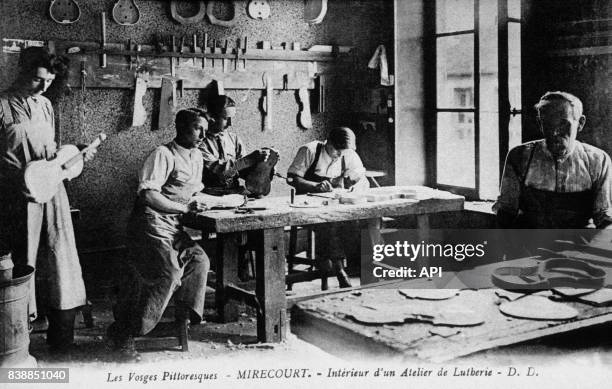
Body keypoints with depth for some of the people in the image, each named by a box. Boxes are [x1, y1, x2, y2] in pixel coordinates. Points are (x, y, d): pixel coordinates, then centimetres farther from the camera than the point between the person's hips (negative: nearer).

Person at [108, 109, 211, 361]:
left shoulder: (196, 156, 16)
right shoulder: (163, 155, -11)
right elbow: (148, 195, -19)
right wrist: (184, 208, -16)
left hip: (175, 227, 9)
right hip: (151, 224, -9)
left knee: (199, 260, -13)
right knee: (169, 273, -22)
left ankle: (185, 317, -1)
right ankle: (123, 335, -12)